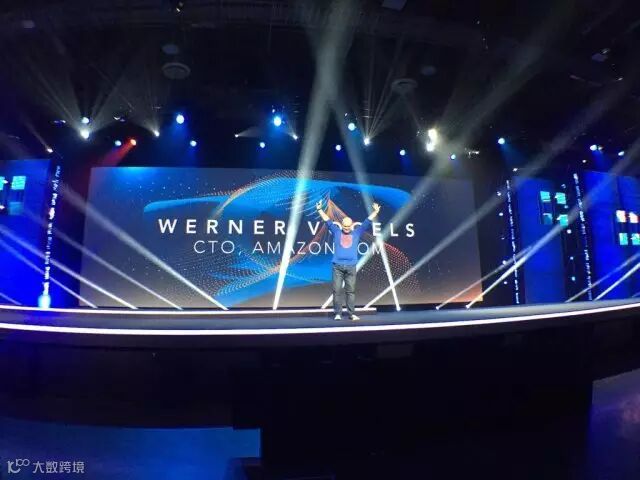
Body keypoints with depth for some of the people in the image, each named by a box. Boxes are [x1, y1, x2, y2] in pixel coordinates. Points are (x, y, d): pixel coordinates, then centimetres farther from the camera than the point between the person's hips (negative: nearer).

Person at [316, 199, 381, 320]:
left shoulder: (357, 233, 14)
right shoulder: (336, 232, 12)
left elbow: (367, 222, 14)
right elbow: (328, 221, 9)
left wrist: (375, 212, 9)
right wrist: (319, 209, 4)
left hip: (351, 266, 1)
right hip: (338, 266, -1)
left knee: (351, 291, 2)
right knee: (337, 290, -2)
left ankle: (352, 313, 4)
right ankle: (337, 313, 3)